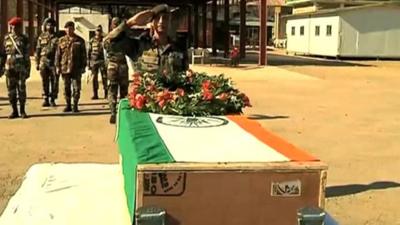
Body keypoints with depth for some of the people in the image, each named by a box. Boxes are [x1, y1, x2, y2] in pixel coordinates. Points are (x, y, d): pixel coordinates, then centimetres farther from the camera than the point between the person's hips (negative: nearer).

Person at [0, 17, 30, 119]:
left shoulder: (24, 39, 1)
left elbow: (27, 56, 0)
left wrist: (28, 70, -4)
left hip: (21, 68, -3)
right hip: (9, 68, 3)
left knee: (21, 89, -2)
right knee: (11, 90, 5)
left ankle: (22, 111, 8)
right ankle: (14, 111, 13)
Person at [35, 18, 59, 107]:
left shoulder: (57, 37, 3)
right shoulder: (41, 37, 9)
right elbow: (38, 50, 10)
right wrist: (37, 63, 4)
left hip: (54, 62, -1)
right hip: (44, 62, 1)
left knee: (54, 82, 0)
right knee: (44, 82, 3)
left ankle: (52, 100, 7)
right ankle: (45, 100, 8)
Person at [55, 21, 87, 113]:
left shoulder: (80, 40, 3)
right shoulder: (62, 40, 7)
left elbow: (83, 55, 5)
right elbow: (58, 54, 8)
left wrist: (83, 66, 0)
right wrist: (57, 66, 1)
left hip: (76, 68, -2)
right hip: (65, 68, 2)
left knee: (76, 88, -2)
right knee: (66, 88, 8)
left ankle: (75, 106, 6)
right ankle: (68, 105, 17)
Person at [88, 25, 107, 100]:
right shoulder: (92, 41, 9)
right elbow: (89, 52, 11)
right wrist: (88, 62, 6)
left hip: (102, 61, -2)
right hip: (94, 61, 2)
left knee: (104, 78, -3)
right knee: (94, 78, 4)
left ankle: (106, 93, 3)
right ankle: (95, 94, 10)